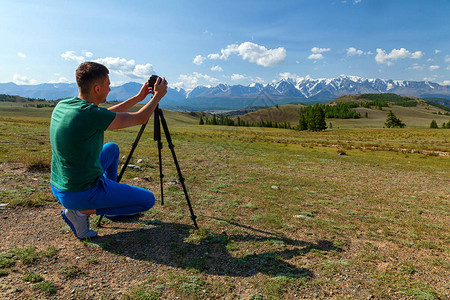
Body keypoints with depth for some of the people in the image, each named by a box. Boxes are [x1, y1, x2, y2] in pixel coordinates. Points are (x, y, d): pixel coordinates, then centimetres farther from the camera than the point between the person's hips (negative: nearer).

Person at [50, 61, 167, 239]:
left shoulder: (62, 105, 0)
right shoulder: (90, 114, -25)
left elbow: (107, 116, 13)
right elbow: (140, 118, -14)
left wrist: (138, 98, 16)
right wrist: (158, 96, 2)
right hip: (82, 194, -8)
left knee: (112, 148, 27)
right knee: (148, 200, 3)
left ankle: (113, 203, 32)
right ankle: (82, 212, 0)